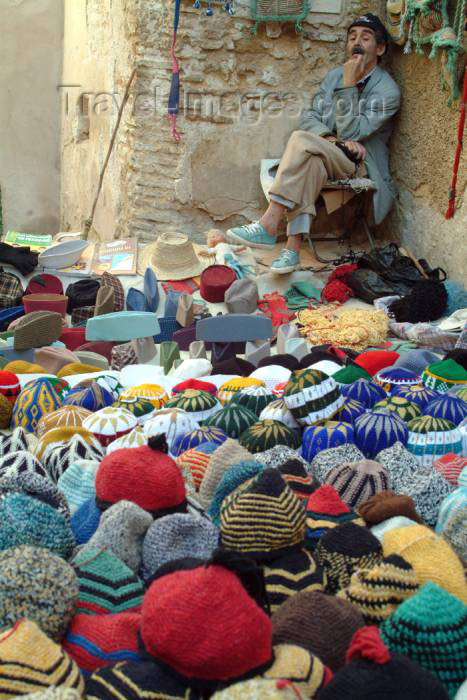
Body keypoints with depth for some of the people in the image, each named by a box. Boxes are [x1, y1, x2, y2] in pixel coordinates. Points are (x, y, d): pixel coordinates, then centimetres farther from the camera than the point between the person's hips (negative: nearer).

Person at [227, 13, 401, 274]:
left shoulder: (388, 90, -9)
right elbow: (310, 117, 4)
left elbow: (351, 133, -16)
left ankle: (269, 224, -35)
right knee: (310, 164, -34)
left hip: (357, 163, -5)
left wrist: (348, 86, -19)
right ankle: (293, 247, -39)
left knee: (301, 140, -31)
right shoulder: (335, 75, 11)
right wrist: (330, 138, -16)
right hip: (323, 156, 5)